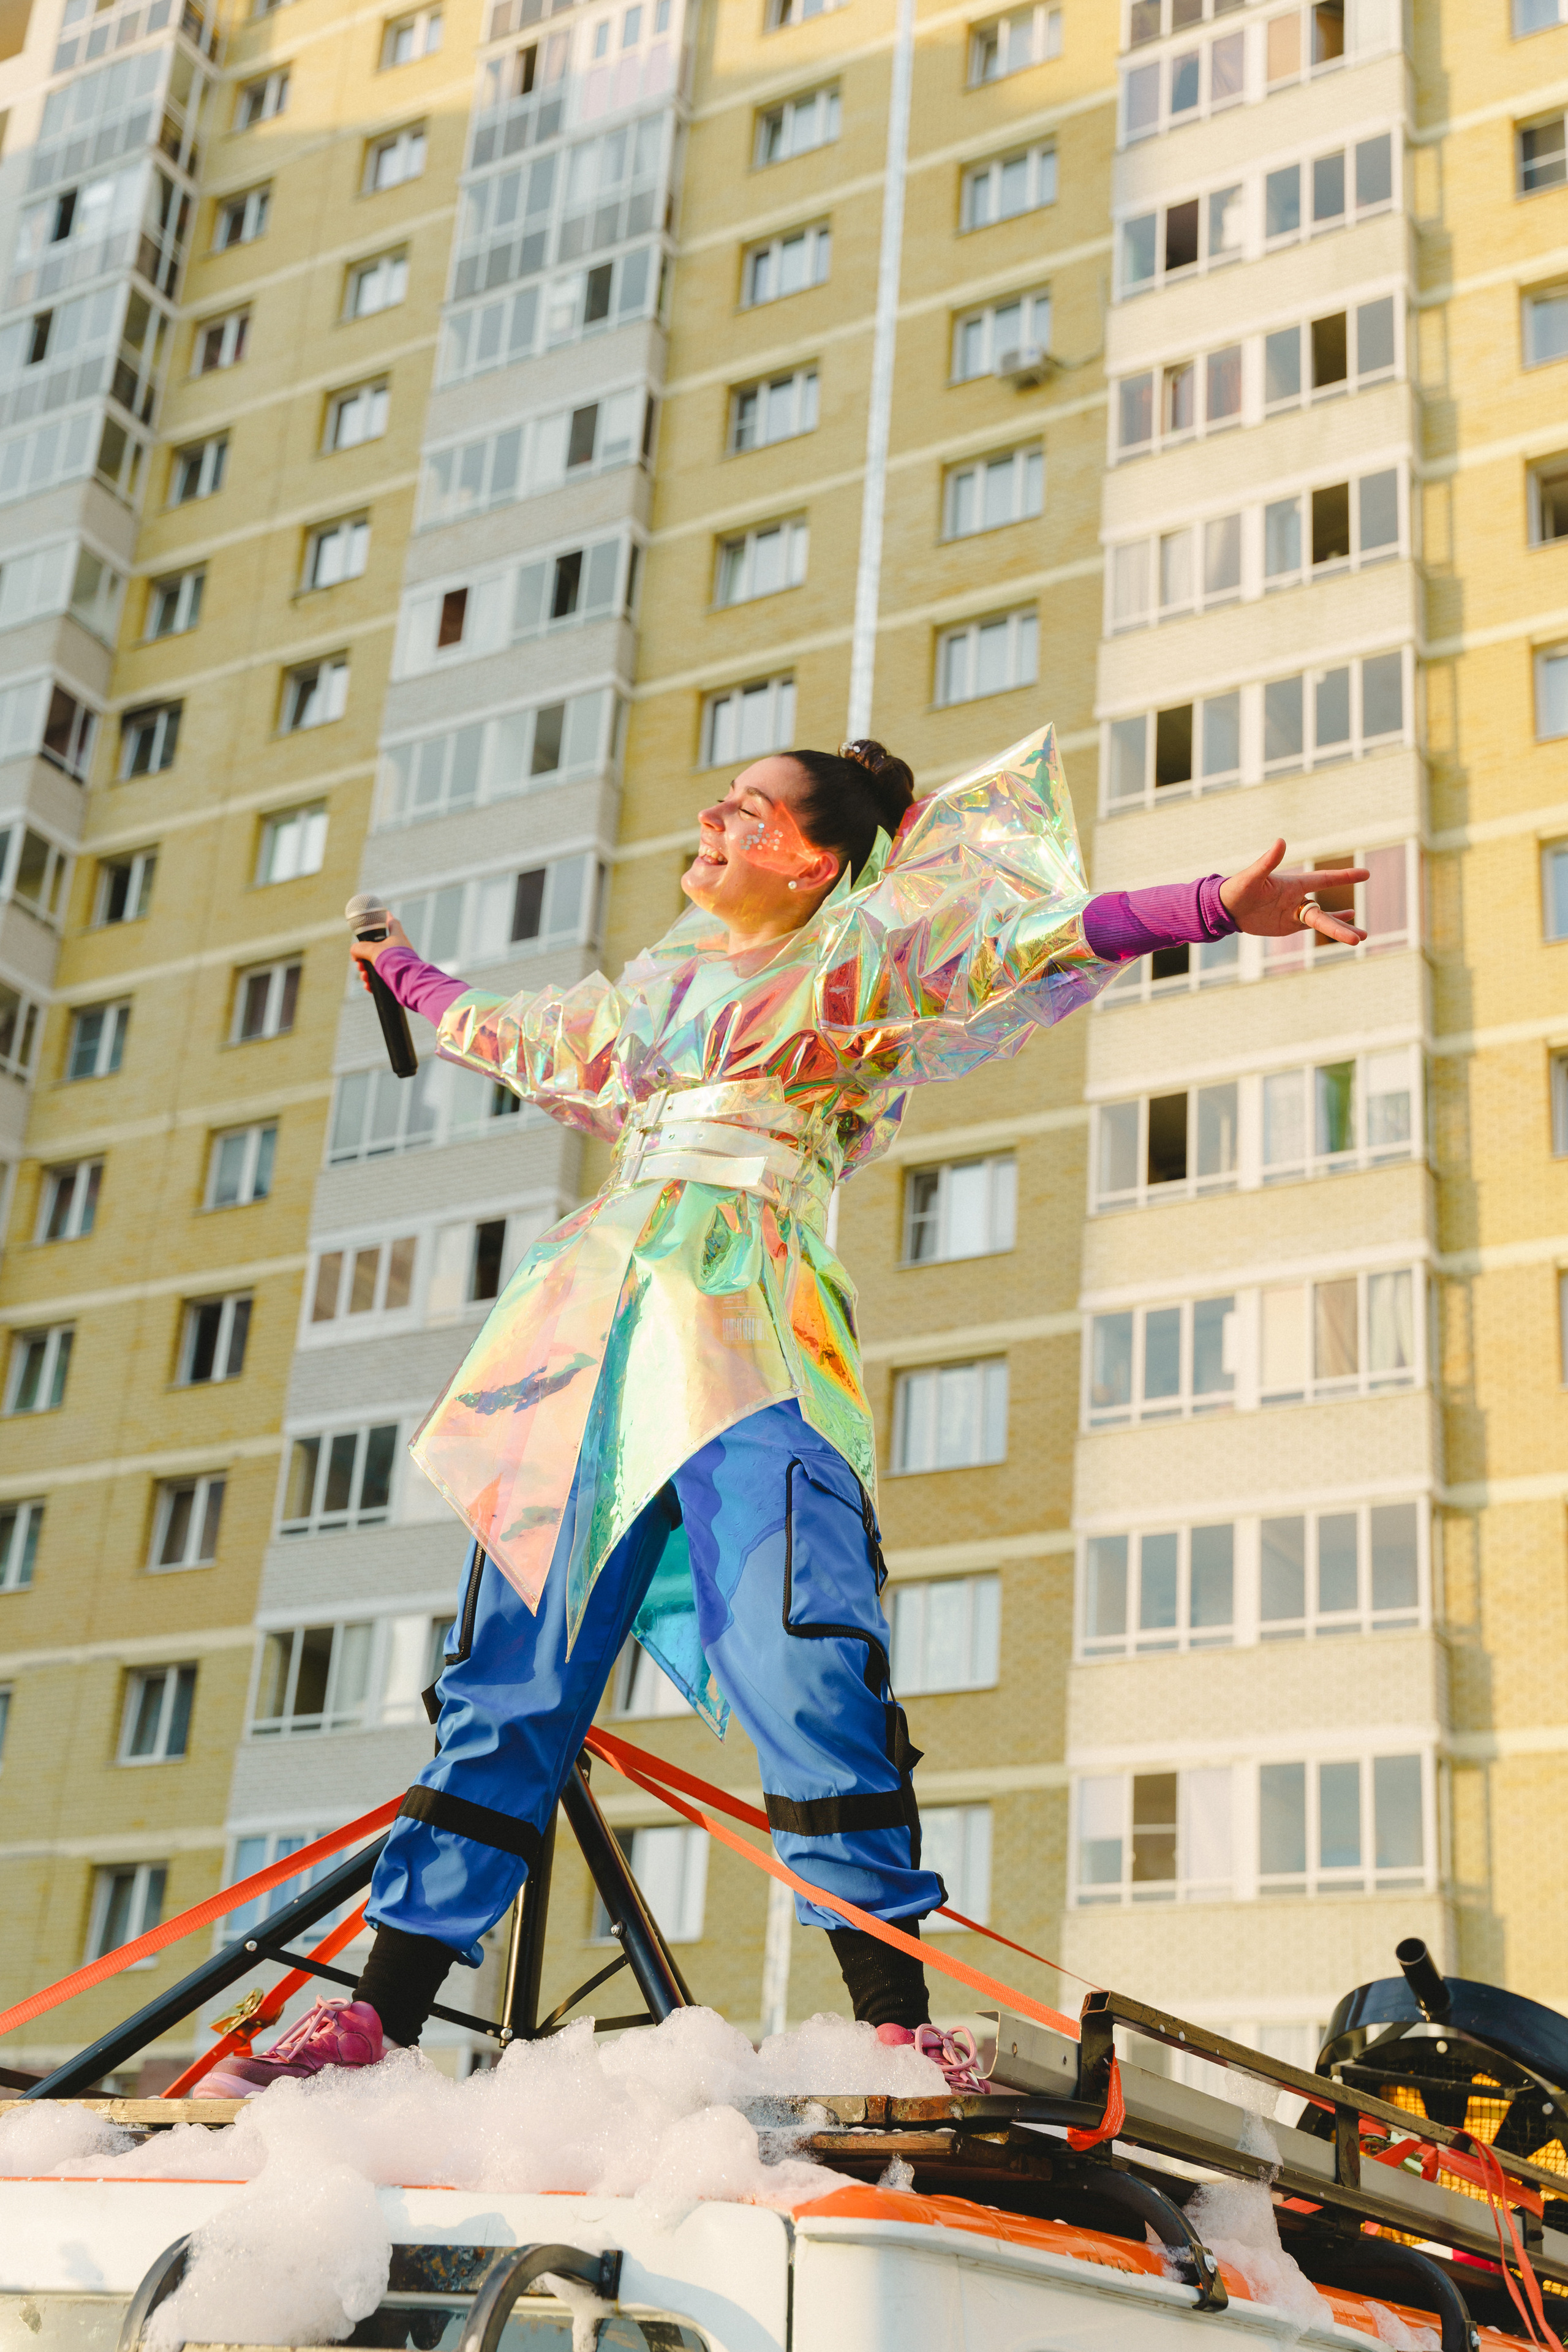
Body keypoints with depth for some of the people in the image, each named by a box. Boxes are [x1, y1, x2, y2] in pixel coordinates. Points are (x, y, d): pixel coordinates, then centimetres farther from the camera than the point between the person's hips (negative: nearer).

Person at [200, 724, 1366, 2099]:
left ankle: (895, 2013, -19)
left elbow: (1041, 934, -1)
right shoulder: (655, 987, 28)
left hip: (753, 1329, -5)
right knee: (515, 1668, 1)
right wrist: (406, 977, 61)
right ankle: (383, 2010, 1)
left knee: (797, 1653, -21)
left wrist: (1218, 907, -15)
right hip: (601, 1319, 6)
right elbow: (513, 1035, 45)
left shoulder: (858, 958, 11)